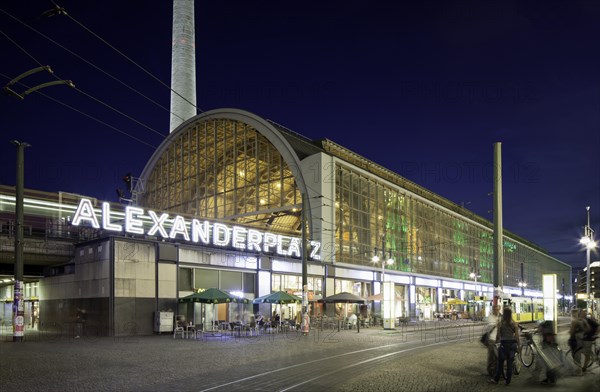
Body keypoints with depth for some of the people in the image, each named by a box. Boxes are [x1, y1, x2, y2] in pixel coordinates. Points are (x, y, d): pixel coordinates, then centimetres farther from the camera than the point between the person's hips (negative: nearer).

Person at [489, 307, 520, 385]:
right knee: (510, 363, 8)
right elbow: (516, 336, -2)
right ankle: (508, 381, 13)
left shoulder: (500, 323, -6)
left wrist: (496, 342, 11)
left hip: (503, 344, -2)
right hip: (512, 344, 2)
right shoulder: (514, 324, -2)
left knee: (500, 362, 8)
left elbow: (498, 335, -5)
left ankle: (496, 379, 13)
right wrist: (518, 345, 7)